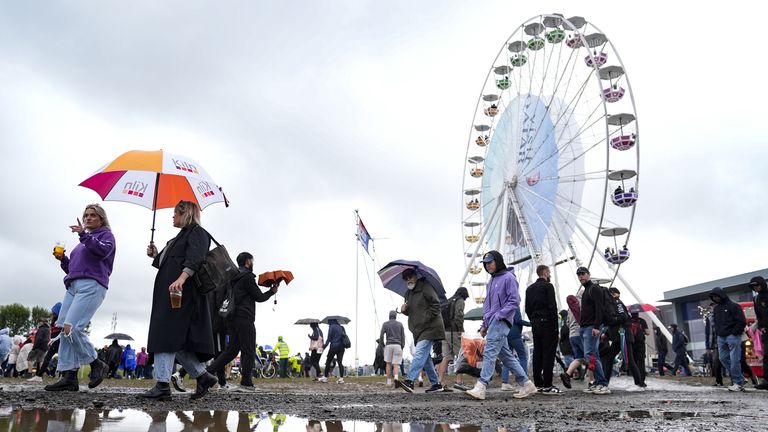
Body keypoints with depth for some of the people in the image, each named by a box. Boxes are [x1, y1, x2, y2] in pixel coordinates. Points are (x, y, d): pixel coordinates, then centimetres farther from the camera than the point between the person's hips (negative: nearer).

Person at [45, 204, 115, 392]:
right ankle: (69, 377, -4)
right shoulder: (83, 241, 31)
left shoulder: (106, 235, 9)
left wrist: (84, 235, -18)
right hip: (73, 286, 8)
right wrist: (62, 259, 13)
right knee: (65, 331, -4)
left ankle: (97, 364, -5)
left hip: (91, 285, -8)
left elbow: (103, 251, -14)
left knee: (71, 328, -20)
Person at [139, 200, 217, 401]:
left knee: (166, 335, -14)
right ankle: (203, 376, 8)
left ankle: (162, 385, -14)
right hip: (168, 293, 10)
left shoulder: (197, 232, -2)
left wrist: (181, 278, -33)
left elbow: (194, 259, -20)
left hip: (181, 292, -9)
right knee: (175, 339, 5)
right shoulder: (182, 236, 28)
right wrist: (156, 256, 20)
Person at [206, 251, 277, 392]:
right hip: (244, 319, -9)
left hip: (233, 319, 9)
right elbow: (259, 297, -6)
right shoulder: (247, 277, -8)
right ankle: (246, 383, -2)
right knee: (248, 351, -3)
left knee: (232, 349, 13)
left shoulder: (234, 278, 20)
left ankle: (208, 371, 5)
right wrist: (272, 291, 9)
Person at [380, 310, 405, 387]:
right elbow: (403, 336, 5)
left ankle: (389, 381, 8)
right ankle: (396, 378, -28)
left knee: (388, 363, 12)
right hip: (398, 346, 0)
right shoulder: (400, 324, 10)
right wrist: (402, 347, 9)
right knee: (396, 364, -3)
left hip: (388, 345, 0)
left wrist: (383, 345, 10)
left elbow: (381, 336, -3)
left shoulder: (385, 324, 6)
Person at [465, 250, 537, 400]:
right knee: (506, 355, 10)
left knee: (489, 352, -16)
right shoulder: (491, 281, 22)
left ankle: (481, 387, -20)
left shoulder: (508, 277, -5)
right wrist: (484, 324, 19)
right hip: (492, 323, 9)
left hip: (501, 322, -9)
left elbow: (514, 302, -12)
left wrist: (499, 315, -18)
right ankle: (526, 384, 17)